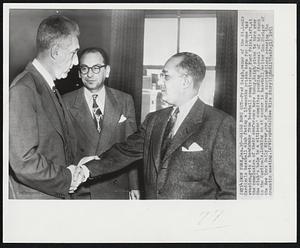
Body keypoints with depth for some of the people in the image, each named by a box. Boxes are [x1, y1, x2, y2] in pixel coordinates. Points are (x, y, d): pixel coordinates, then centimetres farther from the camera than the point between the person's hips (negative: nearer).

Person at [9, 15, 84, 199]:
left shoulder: (51, 88, 10)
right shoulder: (22, 90, -20)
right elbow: (24, 162, -24)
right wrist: (67, 177, -13)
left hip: (58, 194, 8)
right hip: (35, 197, -8)